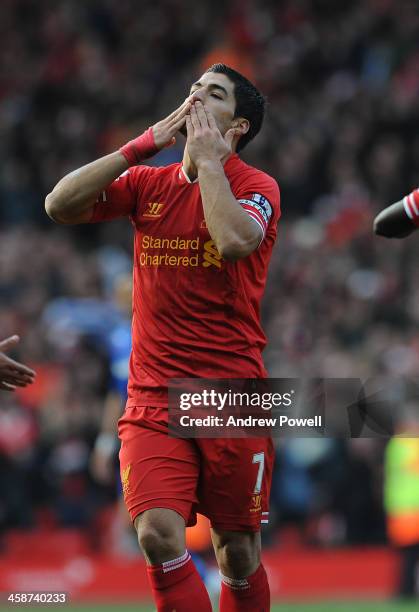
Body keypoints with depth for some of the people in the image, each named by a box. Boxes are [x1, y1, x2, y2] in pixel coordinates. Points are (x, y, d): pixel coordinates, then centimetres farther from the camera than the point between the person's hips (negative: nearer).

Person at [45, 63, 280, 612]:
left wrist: (208, 159, -10)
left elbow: (235, 240, -23)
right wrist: (144, 144, -3)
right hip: (153, 397, 2)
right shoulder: (147, 183, 11)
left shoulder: (256, 186, -1)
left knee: (238, 554, 4)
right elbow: (61, 206, -1)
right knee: (159, 534, -18)